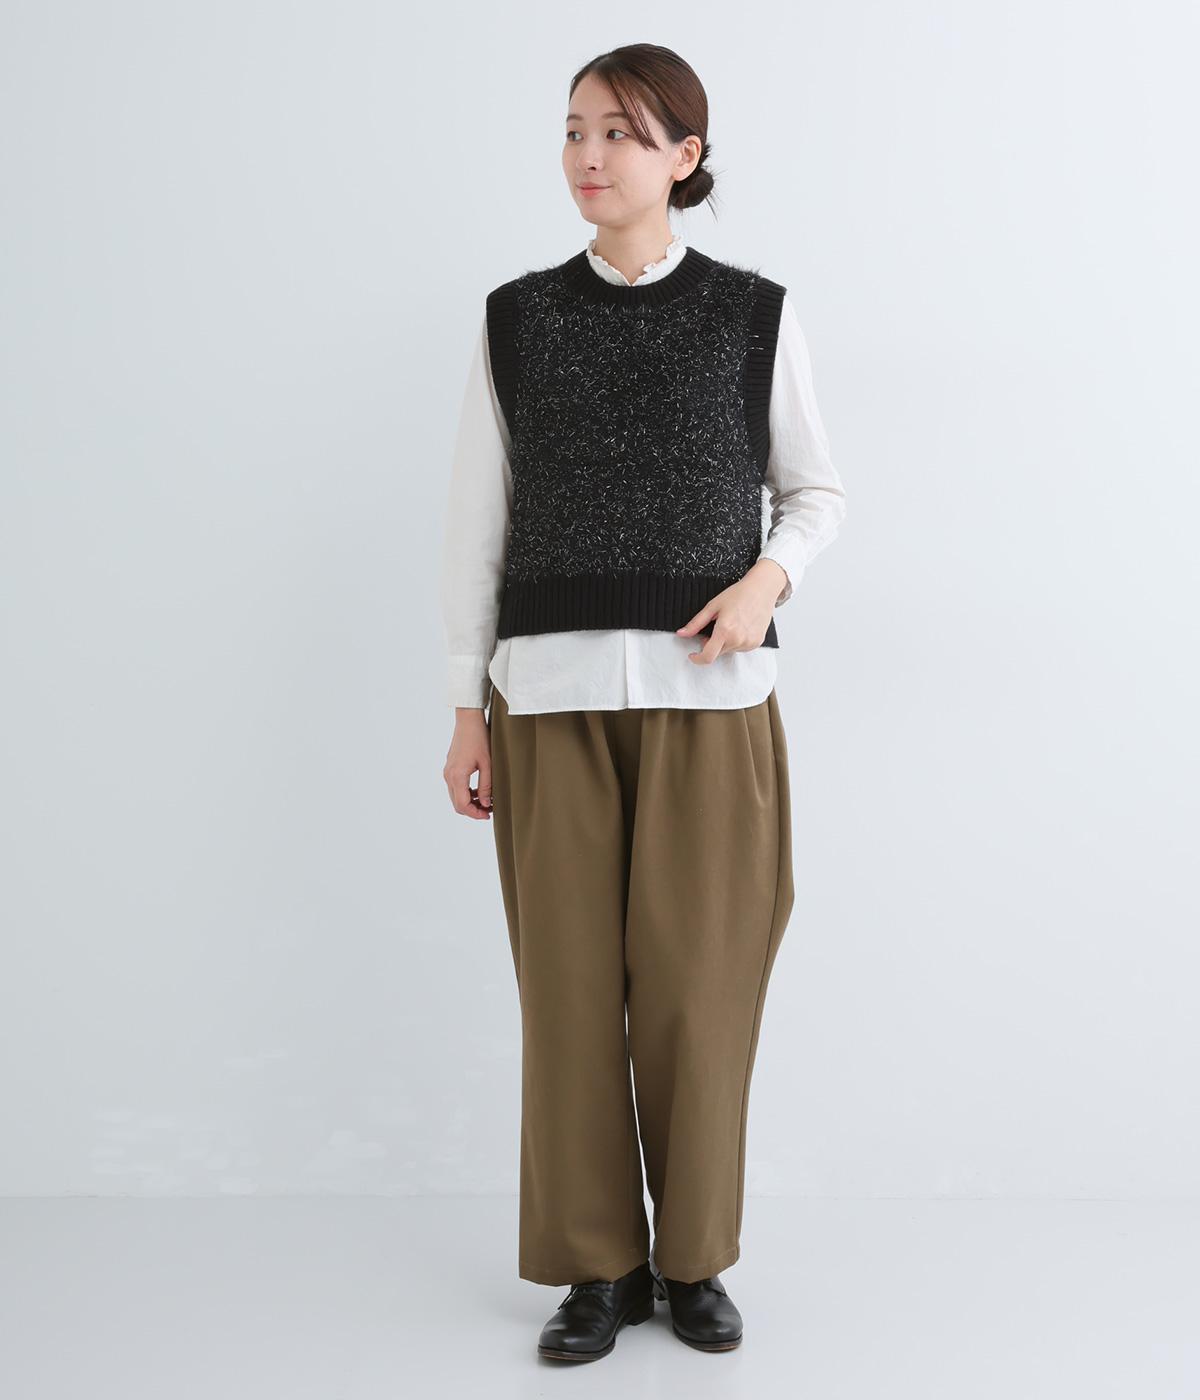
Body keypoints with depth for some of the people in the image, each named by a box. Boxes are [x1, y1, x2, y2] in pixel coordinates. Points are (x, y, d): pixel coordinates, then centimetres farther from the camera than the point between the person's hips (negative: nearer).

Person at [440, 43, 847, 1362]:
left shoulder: (755, 316, 4)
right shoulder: (516, 318, 7)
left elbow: (816, 490, 13)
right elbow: (478, 521, 8)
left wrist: (766, 581, -8)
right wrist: (466, 710, 5)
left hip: (709, 695, -1)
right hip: (552, 695, 1)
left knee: (699, 984, 2)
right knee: (571, 983, 2)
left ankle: (694, 1259, 20)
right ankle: (596, 1265, 18)